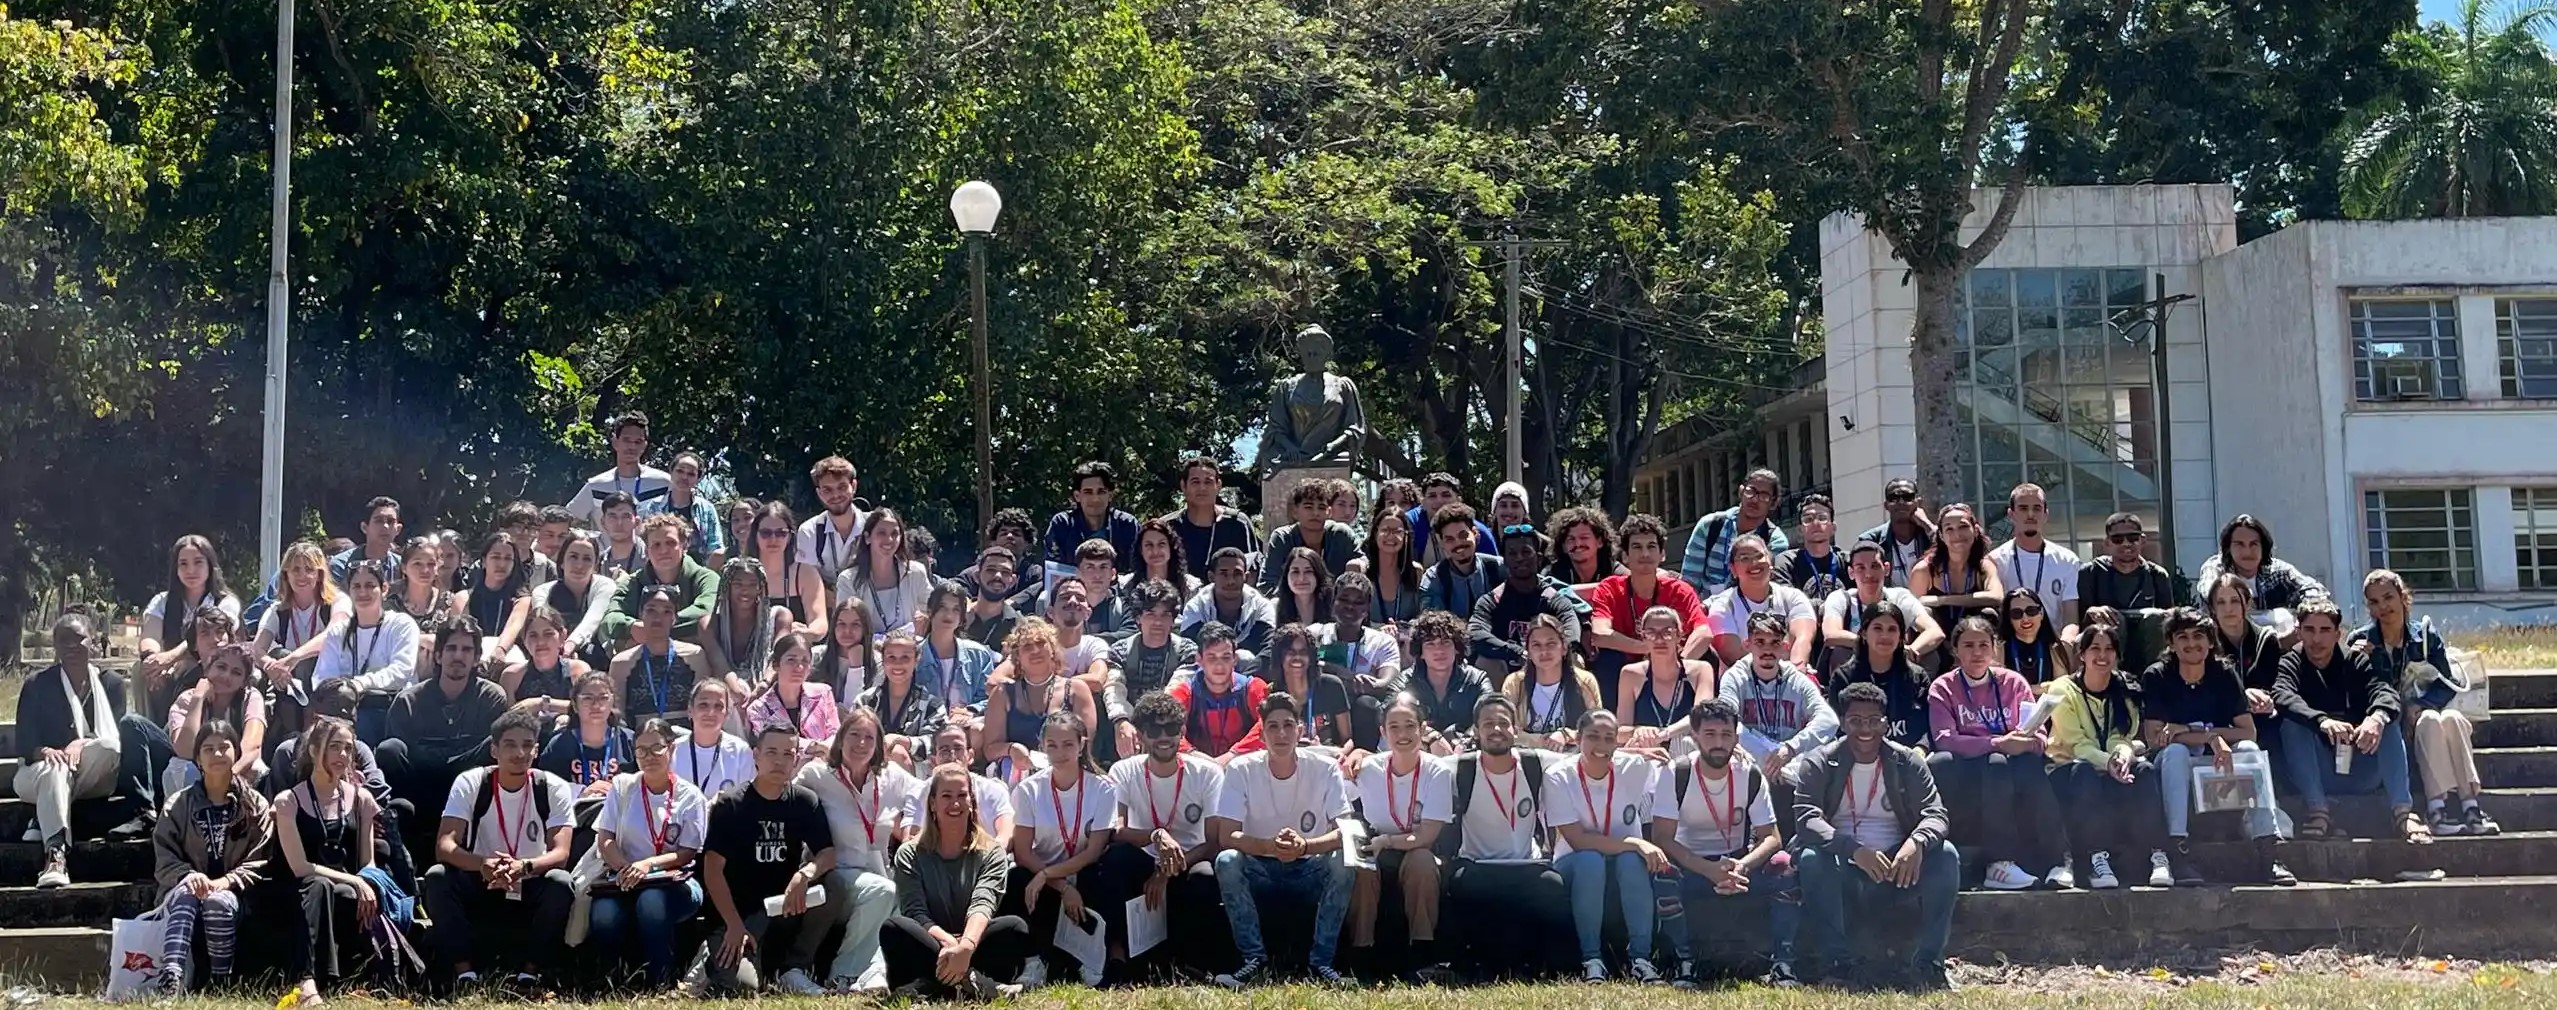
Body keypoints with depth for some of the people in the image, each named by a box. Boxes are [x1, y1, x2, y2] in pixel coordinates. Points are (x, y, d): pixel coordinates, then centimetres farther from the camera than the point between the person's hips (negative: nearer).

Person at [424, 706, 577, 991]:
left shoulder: (553, 788, -8)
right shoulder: (470, 783, -9)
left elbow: (560, 853, -18)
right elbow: (444, 846, -20)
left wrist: (524, 867, -41)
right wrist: (482, 864, -42)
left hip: (530, 892, 0)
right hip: (480, 888, 0)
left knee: (560, 883, -32)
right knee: (436, 878, -29)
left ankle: (530, 971, -17)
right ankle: (465, 970, -21)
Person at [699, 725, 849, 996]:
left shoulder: (805, 802, 3)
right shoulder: (730, 805, -6)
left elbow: (828, 854, -6)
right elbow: (713, 868, -11)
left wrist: (804, 874, -30)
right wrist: (734, 926, -21)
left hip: (787, 907, 4)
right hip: (740, 912, -4)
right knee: (742, 982, -30)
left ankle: (794, 969, -10)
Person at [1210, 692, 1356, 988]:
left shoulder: (1324, 769, -10)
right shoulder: (1240, 769, -11)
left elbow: (1345, 832, -18)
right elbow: (1226, 836, -17)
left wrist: (1305, 846, -38)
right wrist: (1270, 846, -37)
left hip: (1309, 871, 0)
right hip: (1260, 871, 0)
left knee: (1342, 861, -30)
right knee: (1226, 861, -30)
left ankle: (1320, 960, -18)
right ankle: (1255, 958, -19)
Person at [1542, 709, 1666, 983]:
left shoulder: (1635, 770, -8)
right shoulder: (1558, 778, -15)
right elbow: (1577, 841, -22)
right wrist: (1636, 843, -30)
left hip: (1627, 864, 2)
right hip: (1574, 866, -1)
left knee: (1632, 859, -33)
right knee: (1590, 859, -35)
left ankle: (1639, 957, -28)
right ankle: (1591, 958, -28)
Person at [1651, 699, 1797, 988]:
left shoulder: (1750, 776, -5)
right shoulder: (1676, 775, -13)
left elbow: (1771, 838, -9)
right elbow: (1661, 838, -20)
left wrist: (1741, 866, -31)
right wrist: (1711, 870, -32)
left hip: (1739, 862, 2)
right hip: (1690, 865, -2)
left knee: (1784, 868, -28)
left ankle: (1780, 964, -19)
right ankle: (1688, 962, -16)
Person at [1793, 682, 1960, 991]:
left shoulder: (1907, 762, 5)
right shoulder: (1820, 763, -1)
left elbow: (1935, 814, -4)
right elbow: (1806, 818, -15)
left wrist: (1916, 842, -29)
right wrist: (1855, 850, -32)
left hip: (1896, 867, 2)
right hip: (1842, 870, -2)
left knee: (1946, 855, -23)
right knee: (1811, 859, -33)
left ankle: (1927, 963, -23)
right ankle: (1842, 963, -31)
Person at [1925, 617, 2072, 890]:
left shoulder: (2013, 682, 9)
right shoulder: (1942, 688, 2)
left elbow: (2040, 733, 3)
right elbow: (1944, 740, -13)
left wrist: (2035, 739, -22)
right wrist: (1998, 744, -24)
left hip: (2014, 768, 2)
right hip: (1963, 775, -2)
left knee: (2031, 764, -32)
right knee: (1996, 763, -35)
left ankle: (2056, 860, -33)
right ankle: (2000, 860, -39)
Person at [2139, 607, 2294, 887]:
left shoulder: (2224, 673, -2)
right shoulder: (2156, 677, -8)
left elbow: (2248, 732, -10)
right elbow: (2153, 738, -17)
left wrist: (2186, 731, -20)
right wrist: (2209, 737, -29)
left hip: (2218, 761, 2)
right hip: (2177, 767, -2)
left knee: (2249, 750, -26)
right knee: (2175, 751, -34)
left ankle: (2268, 851, -32)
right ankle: (2179, 851, -41)